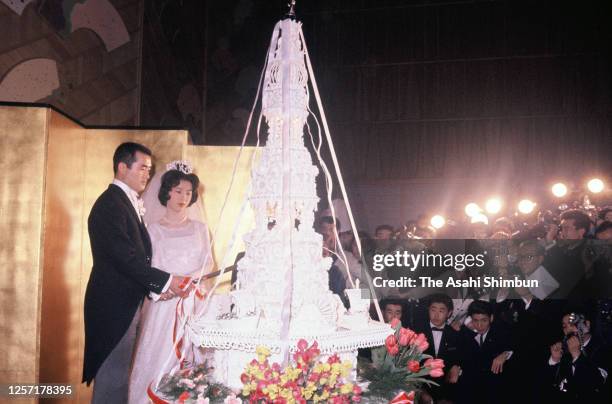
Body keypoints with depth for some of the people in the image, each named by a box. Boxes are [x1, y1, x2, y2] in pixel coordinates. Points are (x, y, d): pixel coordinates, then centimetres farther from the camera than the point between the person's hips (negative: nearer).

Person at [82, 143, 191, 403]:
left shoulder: (130, 203, 15)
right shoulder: (109, 204, -15)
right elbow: (125, 258, -21)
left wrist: (157, 285, 3)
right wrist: (165, 281, -17)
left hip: (127, 302, 9)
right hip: (114, 304, -9)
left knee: (118, 373, 14)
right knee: (113, 375, -2)